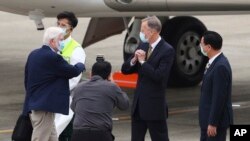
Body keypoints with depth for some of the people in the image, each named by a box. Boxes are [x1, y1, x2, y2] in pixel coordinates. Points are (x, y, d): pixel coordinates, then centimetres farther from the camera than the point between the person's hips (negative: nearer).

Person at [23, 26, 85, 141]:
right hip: (44, 107, -10)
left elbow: (27, 80, 18)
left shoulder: (33, 55, 11)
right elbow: (73, 71, -10)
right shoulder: (53, 57, -17)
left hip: (32, 105, 10)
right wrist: (81, 66, 13)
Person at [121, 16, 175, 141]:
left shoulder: (167, 50, -13)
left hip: (155, 106, -7)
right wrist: (134, 60, -10)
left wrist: (143, 61, -16)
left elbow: (159, 76, -22)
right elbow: (125, 69, 9)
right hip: (138, 104, 7)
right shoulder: (143, 46, 9)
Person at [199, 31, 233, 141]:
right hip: (208, 118, 10)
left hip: (217, 119, -10)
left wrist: (213, 123, -22)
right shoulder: (215, 62, 9)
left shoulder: (220, 66, -22)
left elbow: (219, 98, -24)